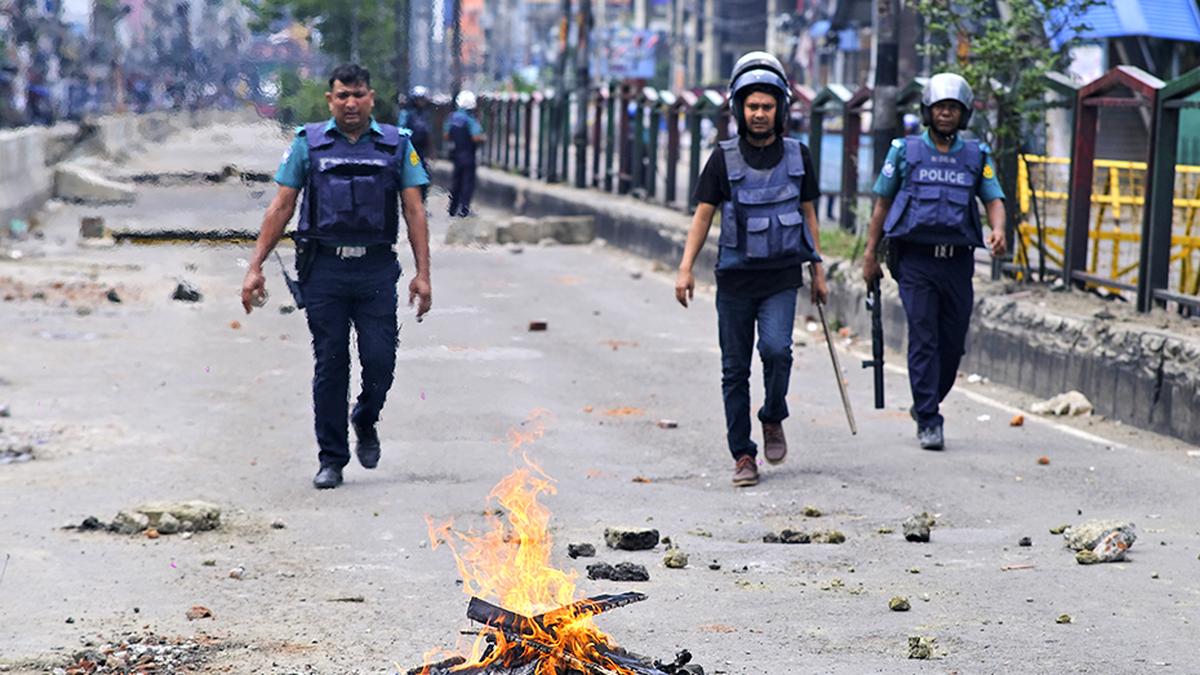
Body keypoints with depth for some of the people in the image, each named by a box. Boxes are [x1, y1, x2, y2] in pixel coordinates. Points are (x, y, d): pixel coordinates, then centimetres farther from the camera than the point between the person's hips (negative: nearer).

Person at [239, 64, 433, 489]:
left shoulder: (396, 145, 7)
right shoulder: (308, 144, 6)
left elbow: (414, 211, 5)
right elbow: (281, 207, 5)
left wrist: (422, 273, -3)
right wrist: (255, 268, -1)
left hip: (376, 270, 0)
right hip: (323, 267, 0)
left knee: (380, 359, -5)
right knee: (330, 365, 2)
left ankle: (366, 422, 26)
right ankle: (331, 458, 11)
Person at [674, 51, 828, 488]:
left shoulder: (797, 156, 6)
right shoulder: (724, 159, 1)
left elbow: (808, 214, 13)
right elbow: (703, 215, 1)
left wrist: (818, 270, 11)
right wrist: (686, 268, -9)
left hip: (782, 276, 0)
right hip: (735, 276, 0)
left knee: (776, 348, -21)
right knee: (735, 368, 2)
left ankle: (773, 419, 6)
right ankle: (743, 456, 10)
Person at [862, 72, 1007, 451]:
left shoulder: (977, 156, 11)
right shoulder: (905, 150, 6)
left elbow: (994, 199, 3)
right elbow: (883, 203, 9)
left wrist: (997, 230, -20)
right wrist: (871, 253, 5)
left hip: (958, 261, 3)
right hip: (915, 259, -2)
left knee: (953, 344, 6)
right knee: (924, 340, -9)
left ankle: (925, 404, 28)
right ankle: (928, 422, -6)